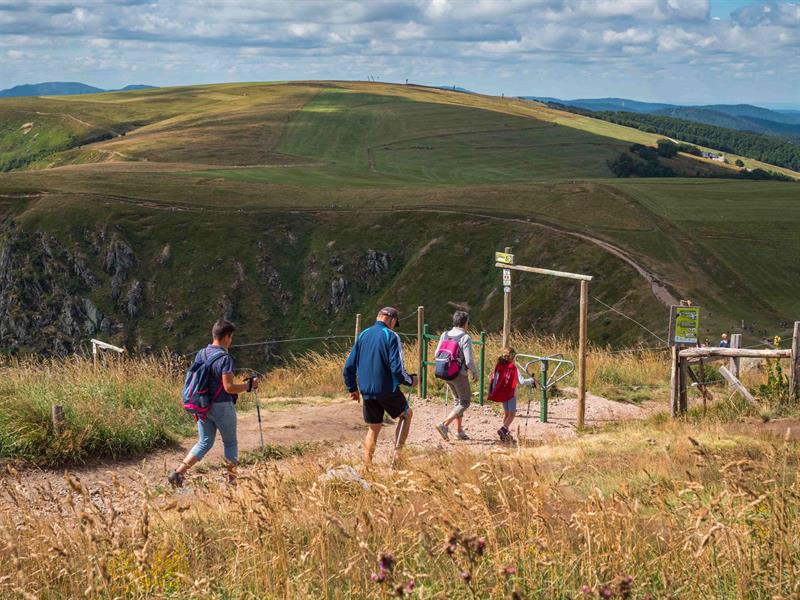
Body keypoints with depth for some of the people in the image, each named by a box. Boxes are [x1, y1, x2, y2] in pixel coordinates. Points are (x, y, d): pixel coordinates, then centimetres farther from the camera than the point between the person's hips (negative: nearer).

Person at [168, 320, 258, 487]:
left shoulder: (200, 354, 5)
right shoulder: (225, 358, -17)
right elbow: (228, 387, -21)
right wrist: (249, 385, -7)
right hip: (222, 407, -6)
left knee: (204, 443, 13)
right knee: (231, 443, 12)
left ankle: (178, 473, -1)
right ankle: (232, 481, 18)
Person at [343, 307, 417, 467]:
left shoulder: (362, 335, 8)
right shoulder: (391, 336, -10)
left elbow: (349, 366, 10)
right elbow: (397, 368, -17)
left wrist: (352, 388, 20)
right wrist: (410, 380, 1)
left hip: (366, 392, 5)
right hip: (387, 390, -5)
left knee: (373, 429, 16)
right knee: (406, 414, 19)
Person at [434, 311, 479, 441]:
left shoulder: (445, 335, 2)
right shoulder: (465, 338, -16)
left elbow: (437, 354, 6)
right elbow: (469, 360, -19)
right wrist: (475, 373, -1)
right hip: (459, 374, -7)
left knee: (458, 400, 21)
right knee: (465, 402, 4)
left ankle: (459, 430, 22)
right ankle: (444, 425, -13)